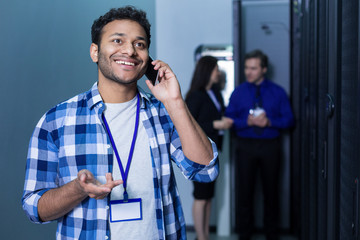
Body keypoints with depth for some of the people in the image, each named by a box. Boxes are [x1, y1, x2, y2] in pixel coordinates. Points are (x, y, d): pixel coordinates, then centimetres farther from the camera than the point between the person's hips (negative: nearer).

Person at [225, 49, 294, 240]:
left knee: (271, 191, 9)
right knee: (245, 190, 4)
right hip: (246, 146, 0)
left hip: (270, 146, 0)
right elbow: (229, 120, 0)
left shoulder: (278, 92, 4)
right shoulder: (238, 92, 4)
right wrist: (248, 121, -17)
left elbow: (289, 119, 1)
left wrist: (269, 122, -16)